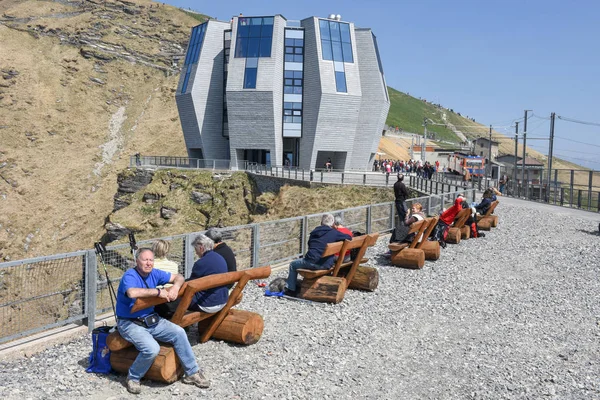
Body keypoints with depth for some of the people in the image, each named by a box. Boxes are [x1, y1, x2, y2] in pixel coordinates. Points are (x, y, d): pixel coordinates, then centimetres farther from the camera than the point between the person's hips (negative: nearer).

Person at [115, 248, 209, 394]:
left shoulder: (154, 273, 2)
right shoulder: (130, 275, -19)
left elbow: (178, 277, 8)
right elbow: (132, 292, -41)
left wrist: (176, 286, -16)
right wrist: (158, 292, -32)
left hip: (151, 320, 7)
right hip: (130, 323, -7)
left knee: (178, 332, -10)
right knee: (152, 349, -29)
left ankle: (192, 373, 4)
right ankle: (132, 378, 0)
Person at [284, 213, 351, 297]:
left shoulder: (314, 231, 10)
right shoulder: (334, 233, 0)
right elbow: (348, 237, 7)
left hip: (312, 262, -1)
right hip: (326, 265, 1)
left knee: (293, 265, 24)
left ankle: (290, 289, 19)